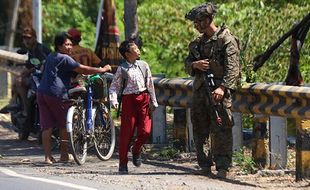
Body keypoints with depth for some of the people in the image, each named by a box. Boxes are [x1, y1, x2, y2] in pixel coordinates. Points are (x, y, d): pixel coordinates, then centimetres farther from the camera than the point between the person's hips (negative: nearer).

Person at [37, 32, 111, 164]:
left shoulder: (50, 57, 19)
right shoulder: (64, 58, -7)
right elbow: (82, 69, -10)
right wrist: (102, 70, -2)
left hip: (42, 92, 7)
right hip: (56, 94, -7)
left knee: (46, 126, 4)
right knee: (64, 125, 9)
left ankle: (48, 157, 1)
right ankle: (64, 154, 15)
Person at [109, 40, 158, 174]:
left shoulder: (143, 65, 9)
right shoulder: (122, 69, -2)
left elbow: (150, 84, 14)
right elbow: (114, 86, -1)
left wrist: (153, 101, 13)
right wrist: (113, 100, -17)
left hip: (143, 99, 3)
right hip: (129, 100, -3)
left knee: (145, 131, -7)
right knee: (126, 133, -3)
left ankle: (136, 150, 24)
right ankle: (123, 164, 6)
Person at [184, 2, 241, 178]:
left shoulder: (226, 40, -7)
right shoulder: (198, 42, 16)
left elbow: (232, 67, -15)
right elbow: (187, 65, 18)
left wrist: (223, 87, -27)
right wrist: (195, 64, -6)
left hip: (218, 91, -8)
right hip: (200, 91, 8)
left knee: (221, 130, -9)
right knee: (200, 130, 9)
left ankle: (223, 168, -10)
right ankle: (205, 165, 17)